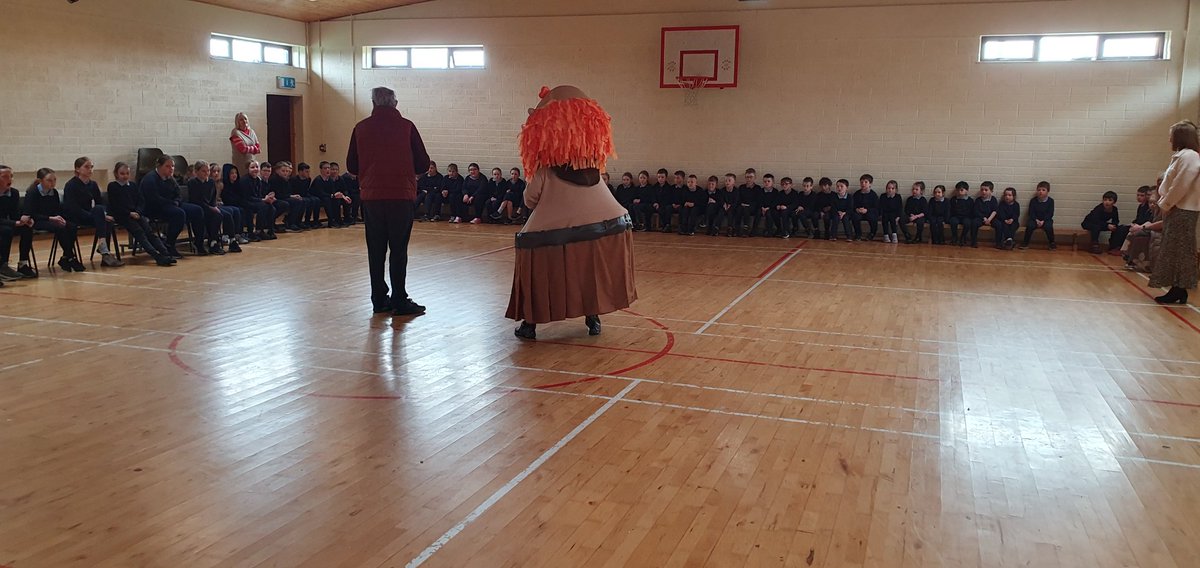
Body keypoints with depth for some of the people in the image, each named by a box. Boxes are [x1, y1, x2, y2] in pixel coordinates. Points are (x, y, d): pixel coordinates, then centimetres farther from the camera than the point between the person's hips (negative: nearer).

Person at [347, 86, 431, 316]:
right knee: (398, 249, 1)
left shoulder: (361, 128, 3)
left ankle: (379, 299, 14)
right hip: (401, 196, -2)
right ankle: (399, 301, 0)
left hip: (371, 196, 2)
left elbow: (352, 166, 6)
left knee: (376, 250, 9)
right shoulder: (406, 126, -3)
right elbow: (423, 163, -1)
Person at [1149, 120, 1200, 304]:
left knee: (1179, 253, -6)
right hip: (1175, 210, 10)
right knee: (1172, 252, 11)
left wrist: (1165, 204, -11)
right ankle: (1177, 290, 16)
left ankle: (1179, 291, -1)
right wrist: (1164, 204, 11)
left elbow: (1180, 186, -20)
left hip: (1182, 212, -10)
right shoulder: (1181, 156, 17)